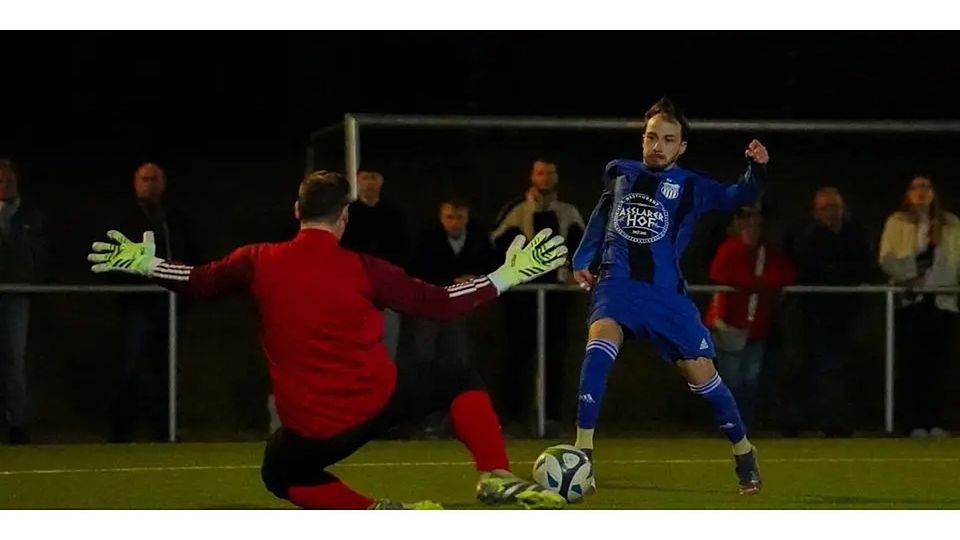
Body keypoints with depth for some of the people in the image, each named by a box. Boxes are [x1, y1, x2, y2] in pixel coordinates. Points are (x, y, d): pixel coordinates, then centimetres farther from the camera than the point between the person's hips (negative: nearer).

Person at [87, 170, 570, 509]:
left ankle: (375, 514, 4)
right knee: (460, 381, 22)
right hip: (379, 403, -1)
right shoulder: (362, 270, -9)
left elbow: (199, 282, 11)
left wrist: (146, 264, 24)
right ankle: (497, 478, 0)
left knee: (281, 474, 31)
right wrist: (505, 276, 2)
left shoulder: (260, 262, -3)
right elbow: (439, 304, -6)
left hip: (312, 430, 1)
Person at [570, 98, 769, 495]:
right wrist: (583, 260, 22)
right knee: (601, 341, -30)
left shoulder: (690, 186, 4)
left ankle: (744, 454, 22)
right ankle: (581, 452, -30)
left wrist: (756, 169, -23)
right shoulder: (619, 174, 11)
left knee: (701, 373, -2)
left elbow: (737, 198, -5)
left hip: (666, 292, 0)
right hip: (617, 283, 0)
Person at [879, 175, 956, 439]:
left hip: (941, 300, 2)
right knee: (911, 362, -6)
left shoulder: (951, 224, 14)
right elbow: (887, 258, -2)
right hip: (910, 299, -2)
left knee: (936, 362, -1)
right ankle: (915, 423, -5)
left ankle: (935, 422, 0)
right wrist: (908, 276, -17)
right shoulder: (897, 222, 7)